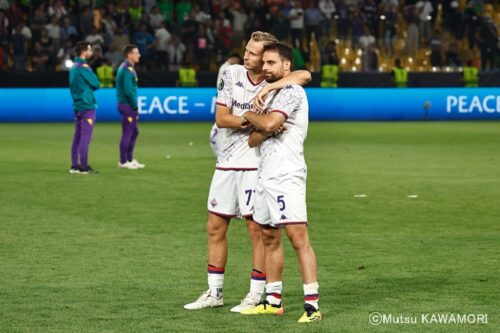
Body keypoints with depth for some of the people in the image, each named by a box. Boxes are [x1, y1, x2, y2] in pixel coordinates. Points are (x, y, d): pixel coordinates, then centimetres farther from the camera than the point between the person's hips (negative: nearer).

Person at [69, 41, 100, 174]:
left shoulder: (73, 67, 14)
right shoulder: (83, 67, -13)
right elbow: (96, 84, -11)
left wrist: (87, 87, 9)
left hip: (77, 105, 9)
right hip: (87, 106, -9)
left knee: (77, 137, 10)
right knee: (85, 138, -7)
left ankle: (75, 165, 11)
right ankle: (83, 167, -8)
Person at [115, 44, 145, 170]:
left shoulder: (127, 67, 15)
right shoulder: (127, 69, -17)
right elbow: (128, 91, -22)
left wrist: (135, 105, 14)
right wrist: (135, 105, -13)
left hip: (130, 105, 10)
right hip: (127, 105, -10)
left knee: (134, 132, 18)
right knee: (127, 134, -4)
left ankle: (130, 159, 25)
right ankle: (123, 162, 3)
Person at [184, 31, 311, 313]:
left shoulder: (276, 81, -8)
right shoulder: (233, 74, 2)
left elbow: (305, 75, -29)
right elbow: (221, 119, -2)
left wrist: (268, 88, -33)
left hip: (256, 163, -5)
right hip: (227, 162, 5)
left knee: (257, 227, -3)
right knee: (215, 226, 8)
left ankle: (256, 295, 7)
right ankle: (214, 293, 18)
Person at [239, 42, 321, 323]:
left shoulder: (292, 91, -7)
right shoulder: (271, 94, 21)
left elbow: (268, 123, -20)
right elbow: (253, 140, 15)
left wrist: (248, 116, 0)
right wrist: (265, 130, -6)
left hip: (286, 175, -10)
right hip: (266, 174, 10)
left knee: (298, 237, -15)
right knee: (269, 238, 13)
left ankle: (313, 304, -18)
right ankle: (273, 301, 20)